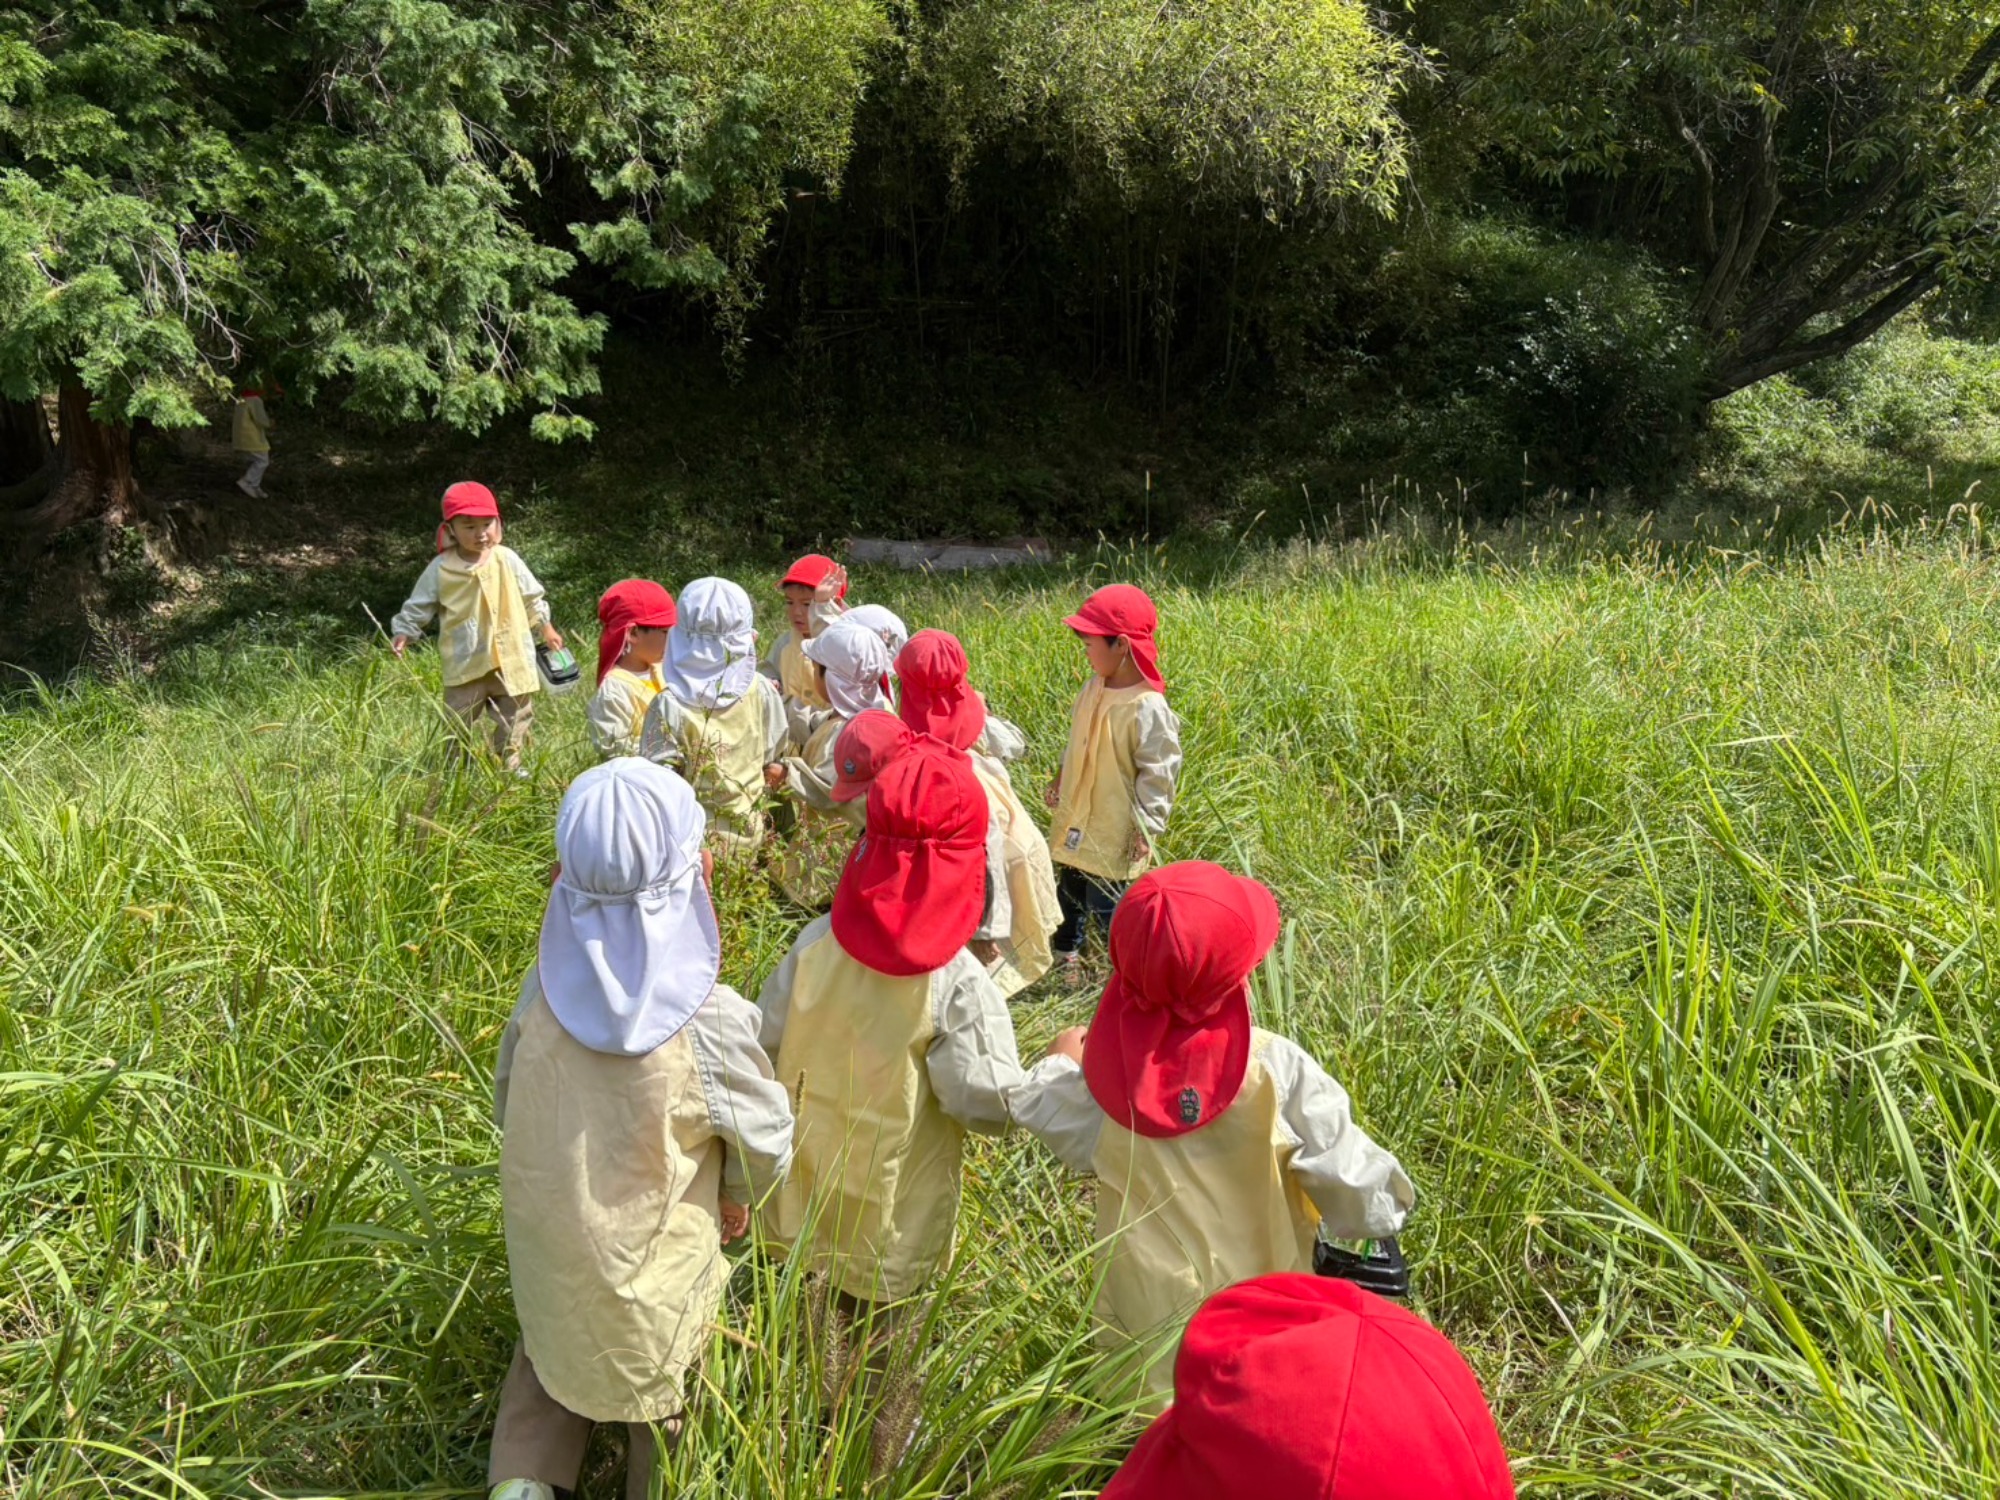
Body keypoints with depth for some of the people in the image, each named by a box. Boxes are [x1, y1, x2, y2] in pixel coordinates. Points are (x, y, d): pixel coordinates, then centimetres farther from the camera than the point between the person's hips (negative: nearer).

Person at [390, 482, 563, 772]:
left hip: (511, 657, 2)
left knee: (516, 715, 11)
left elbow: (531, 597, 12)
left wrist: (545, 628, 17)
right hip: (465, 664, -2)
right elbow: (418, 606, 4)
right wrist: (402, 633, -3)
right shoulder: (441, 569, -5)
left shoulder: (507, 560, 0)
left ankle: (508, 764, 27)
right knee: (460, 722, 5)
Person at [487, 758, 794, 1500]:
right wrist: (736, 1194, 7)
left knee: (552, 1351, 32)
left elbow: (507, 1099, -3)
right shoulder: (708, 1021, -32)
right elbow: (766, 1137, -16)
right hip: (648, 1263, -3)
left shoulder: (546, 984, -19)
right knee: (657, 1392, 25)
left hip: (543, 1236, 4)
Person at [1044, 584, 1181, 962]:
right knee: (1069, 888, 25)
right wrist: (1061, 776, 15)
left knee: (1105, 903, 1)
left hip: (1113, 828, -8)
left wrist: (1147, 827, -19)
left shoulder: (1147, 708, -26)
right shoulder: (1094, 688, -1)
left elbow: (1157, 773, -21)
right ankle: (1066, 949, 46)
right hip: (1078, 816, 9)